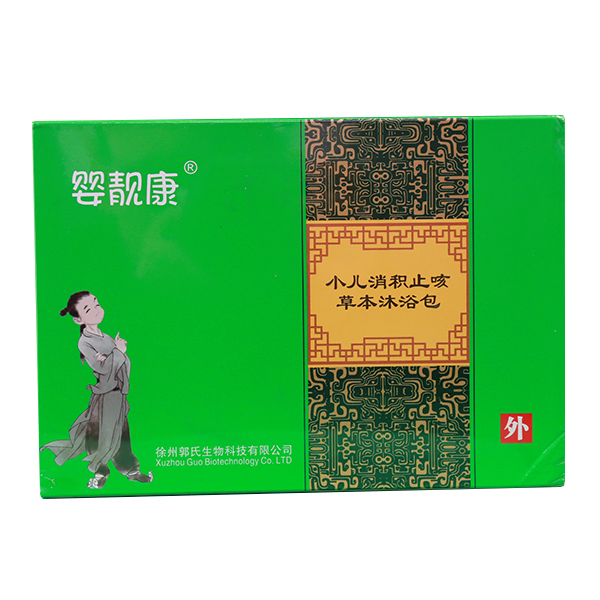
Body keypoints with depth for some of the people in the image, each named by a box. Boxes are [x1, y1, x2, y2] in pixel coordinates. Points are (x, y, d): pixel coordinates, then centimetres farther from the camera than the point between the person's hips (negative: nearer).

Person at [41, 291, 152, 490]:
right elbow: (102, 368, -25)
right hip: (102, 396, -6)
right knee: (100, 436, 6)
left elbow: (126, 364, 2)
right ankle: (99, 472, 28)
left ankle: (130, 469, 29)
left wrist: (109, 357, -18)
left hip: (118, 393, 6)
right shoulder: (84, 342, -15)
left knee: (122, 433, 15)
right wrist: (117, 351, -12)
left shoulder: (107, 337, 6)